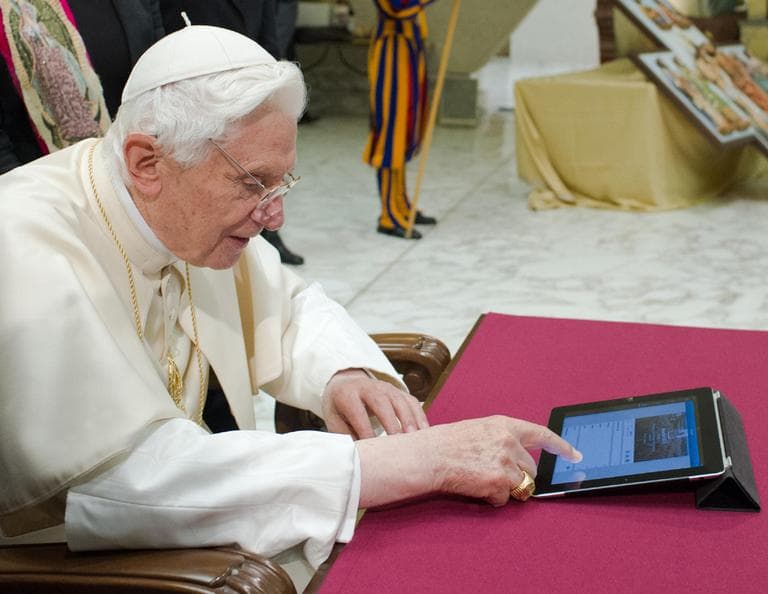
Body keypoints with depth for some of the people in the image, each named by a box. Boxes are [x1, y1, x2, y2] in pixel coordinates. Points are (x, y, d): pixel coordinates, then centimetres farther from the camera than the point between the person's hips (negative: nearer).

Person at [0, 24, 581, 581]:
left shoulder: (188, 216, -4)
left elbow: (288, 305, 13)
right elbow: (144, 476, -35)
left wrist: (344, 375, -10)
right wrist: (425, 460, -34)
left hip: (177, 542, 7)